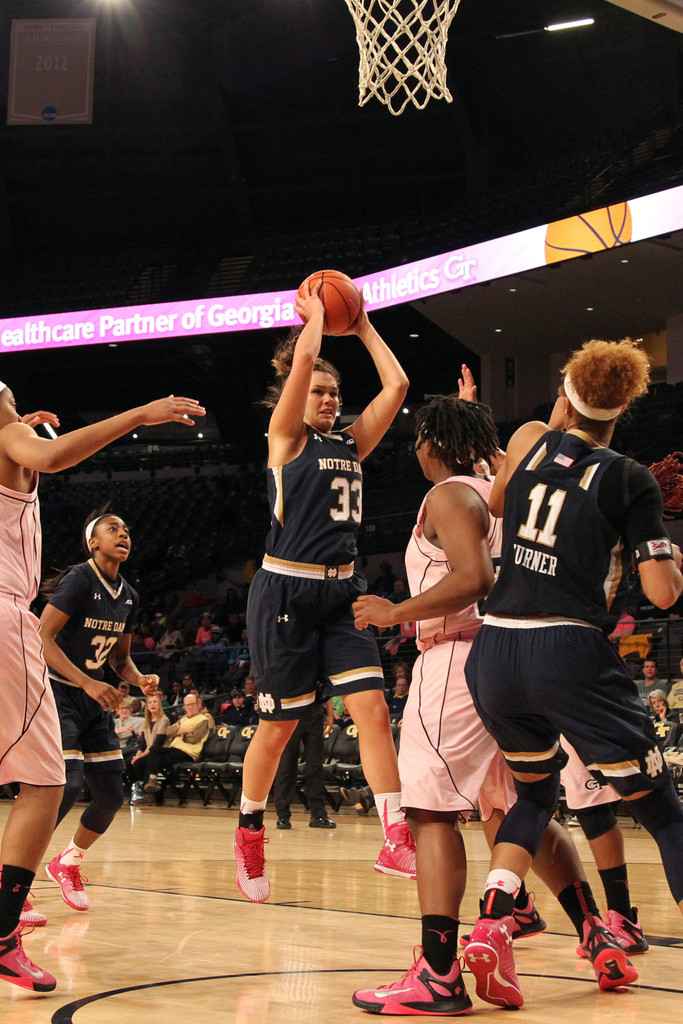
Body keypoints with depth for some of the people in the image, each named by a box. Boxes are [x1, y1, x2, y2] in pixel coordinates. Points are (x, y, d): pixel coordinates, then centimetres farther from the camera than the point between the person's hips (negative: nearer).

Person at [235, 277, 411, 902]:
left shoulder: (352, 444, 14)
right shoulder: (286, 437, 0)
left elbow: (397, 385, 9)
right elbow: (302, 360, -12)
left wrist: (364, 328, 15)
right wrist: (314, 313, 4)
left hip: (341, 592, 5)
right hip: (286, 591, -5)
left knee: (374, 709, -9)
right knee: (279, 726, 3)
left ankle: (397, 840, -10)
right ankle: (249, 838, 22)